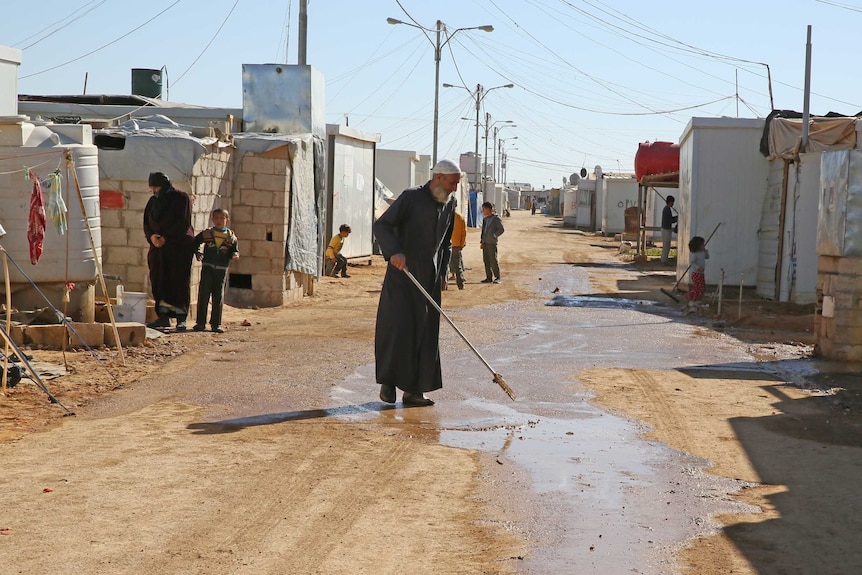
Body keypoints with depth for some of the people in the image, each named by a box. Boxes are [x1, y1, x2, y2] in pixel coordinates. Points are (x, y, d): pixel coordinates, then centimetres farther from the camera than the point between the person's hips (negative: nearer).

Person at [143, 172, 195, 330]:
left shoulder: (181, 198, -5)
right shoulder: (153, 201, 13)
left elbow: (183, 222, -12)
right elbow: (146, 222, 12)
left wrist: (165, 238, -16)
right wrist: (151, 236, -8)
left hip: (179, 247, -6)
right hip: (158, 247, 6)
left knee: (179, 281, -6)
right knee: (159, 281, 1)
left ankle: (181, 318, -3)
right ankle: (163, 317, 6)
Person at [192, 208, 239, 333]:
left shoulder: (231, 237, 3)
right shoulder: (207, 233, 3)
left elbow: (235, 250, 9)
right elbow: (195, 242, 15)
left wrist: (235, 255, -12)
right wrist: (197, 253, 1)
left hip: (221, 269, 1)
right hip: (207, 267, -1)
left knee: (218, 297, 5)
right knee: (203, 295, -2)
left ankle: (216, 323, 12)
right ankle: (200, 322, 5)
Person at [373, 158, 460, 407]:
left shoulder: (448, 206, 13)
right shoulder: (411, 197, -7)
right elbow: (382, 225, -12)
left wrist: (442, 273, 17)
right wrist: (394, 252, -28)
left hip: (429, 279, 6)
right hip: (402, 274, -6)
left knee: (426, 334, 2)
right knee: (397, 328, -10)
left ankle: (413, 389, 7)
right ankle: (388, 381, 6)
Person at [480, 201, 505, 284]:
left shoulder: (496, 218, -6)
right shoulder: (485, 219, 16)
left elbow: (501, 229, -8)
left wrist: (493, 236, -12)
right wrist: (481, 241, 14)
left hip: (492, 243, -7)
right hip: (485, 243, 7)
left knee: (493, 260, -6)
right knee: (486, 261, 6)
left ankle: (497, 278, 1)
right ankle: (489, 278, 12)